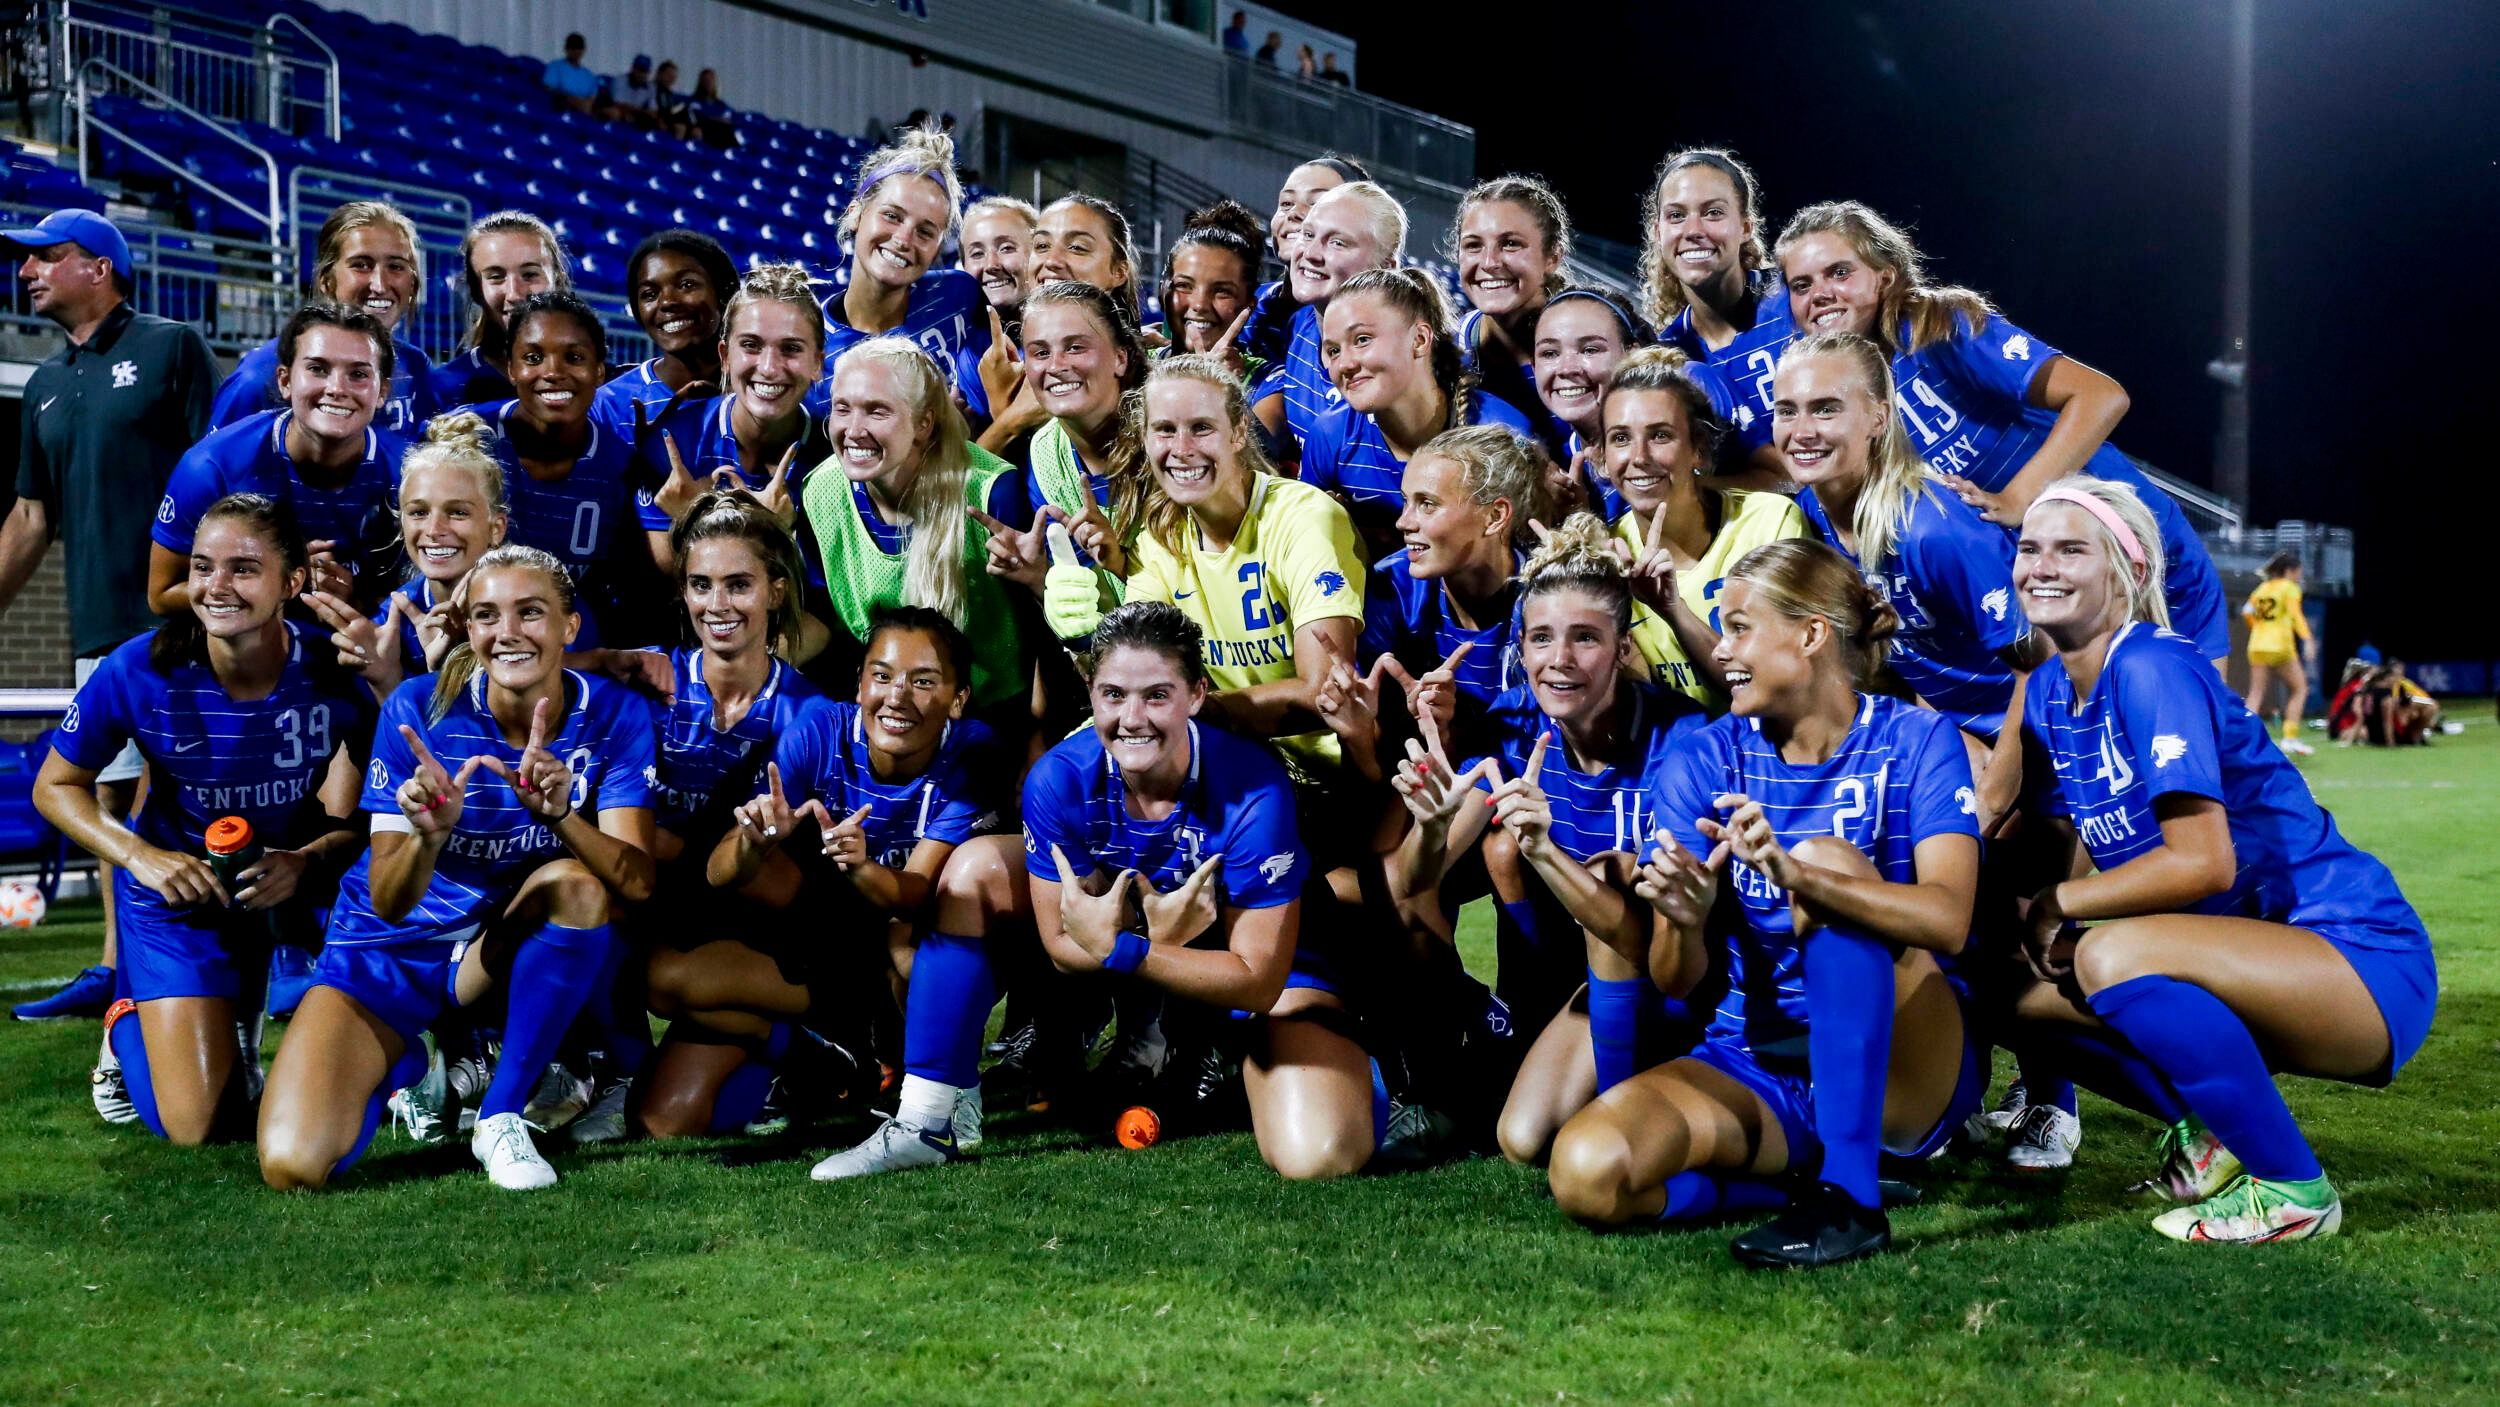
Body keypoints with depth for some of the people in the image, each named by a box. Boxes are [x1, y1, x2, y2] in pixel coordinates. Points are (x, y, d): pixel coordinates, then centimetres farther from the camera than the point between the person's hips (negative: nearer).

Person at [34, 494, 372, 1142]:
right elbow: (56, 785, -5)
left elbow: (363, 820, -15)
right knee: (199, 1130, -9)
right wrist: (140, 856, -20)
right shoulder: (139, 672, -21)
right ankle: (132, 1020, 27)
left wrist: (306, 862, -36)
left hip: (300, 878, 1)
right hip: (181, 891, -1)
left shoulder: (334, 672, -22)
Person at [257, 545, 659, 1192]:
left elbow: (636, 882, -24)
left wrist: (559, 814, -43)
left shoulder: (615, 713, -14)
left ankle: (502, 1115, -15)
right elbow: (388, 903, -19)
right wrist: (429, 835, -41)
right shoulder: (419, 708, -17)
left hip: (503, 950, 1)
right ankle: (407, 1062, 15)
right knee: (294, 1168, -20)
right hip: (392, 951, 0)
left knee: (579, 883, -33)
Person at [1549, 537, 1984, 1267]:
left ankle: (1849, 1195, -26)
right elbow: (1676, 983, -3)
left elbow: (1947, 919, -22)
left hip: (1902, 1067, -2)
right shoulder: (1701, 762, 2)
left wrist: (1797, 875, -38)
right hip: (1754, 1063, 2)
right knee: (1587, 1171, -26)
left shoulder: (1914, 741, -4)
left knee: (1826, 857, -29)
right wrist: (1685, 921, -27)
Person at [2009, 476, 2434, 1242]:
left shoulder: (2153, 668, -18)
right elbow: (2057, 857, 9)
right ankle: (2212, 1136, 17)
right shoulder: (2050, 693, 7)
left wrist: (2054, 907, -15)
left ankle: (2293, 1191, -12)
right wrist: (2022, 916, -13)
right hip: (2260, 961, 8)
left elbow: (2202, 863, -24)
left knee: (2111, 957, -31)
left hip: (2365, 962, -8)